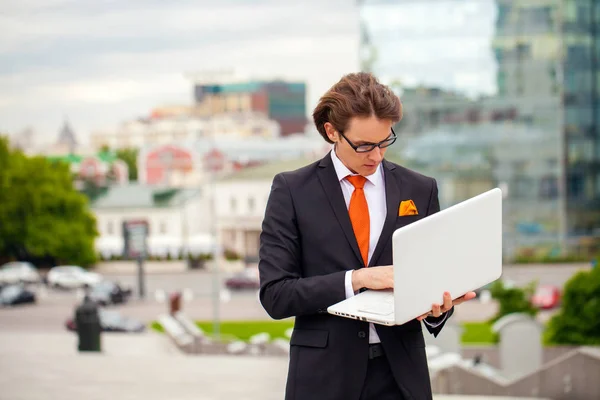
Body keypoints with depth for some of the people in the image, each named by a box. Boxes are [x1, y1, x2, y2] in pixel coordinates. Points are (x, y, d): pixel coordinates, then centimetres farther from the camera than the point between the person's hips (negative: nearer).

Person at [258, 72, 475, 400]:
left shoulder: (420, 190, 4)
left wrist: (438, 306, -15)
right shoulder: (292, 190, -3)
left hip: (401, 373, 2)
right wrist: (356, 279, -20)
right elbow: (274, 294, -9)